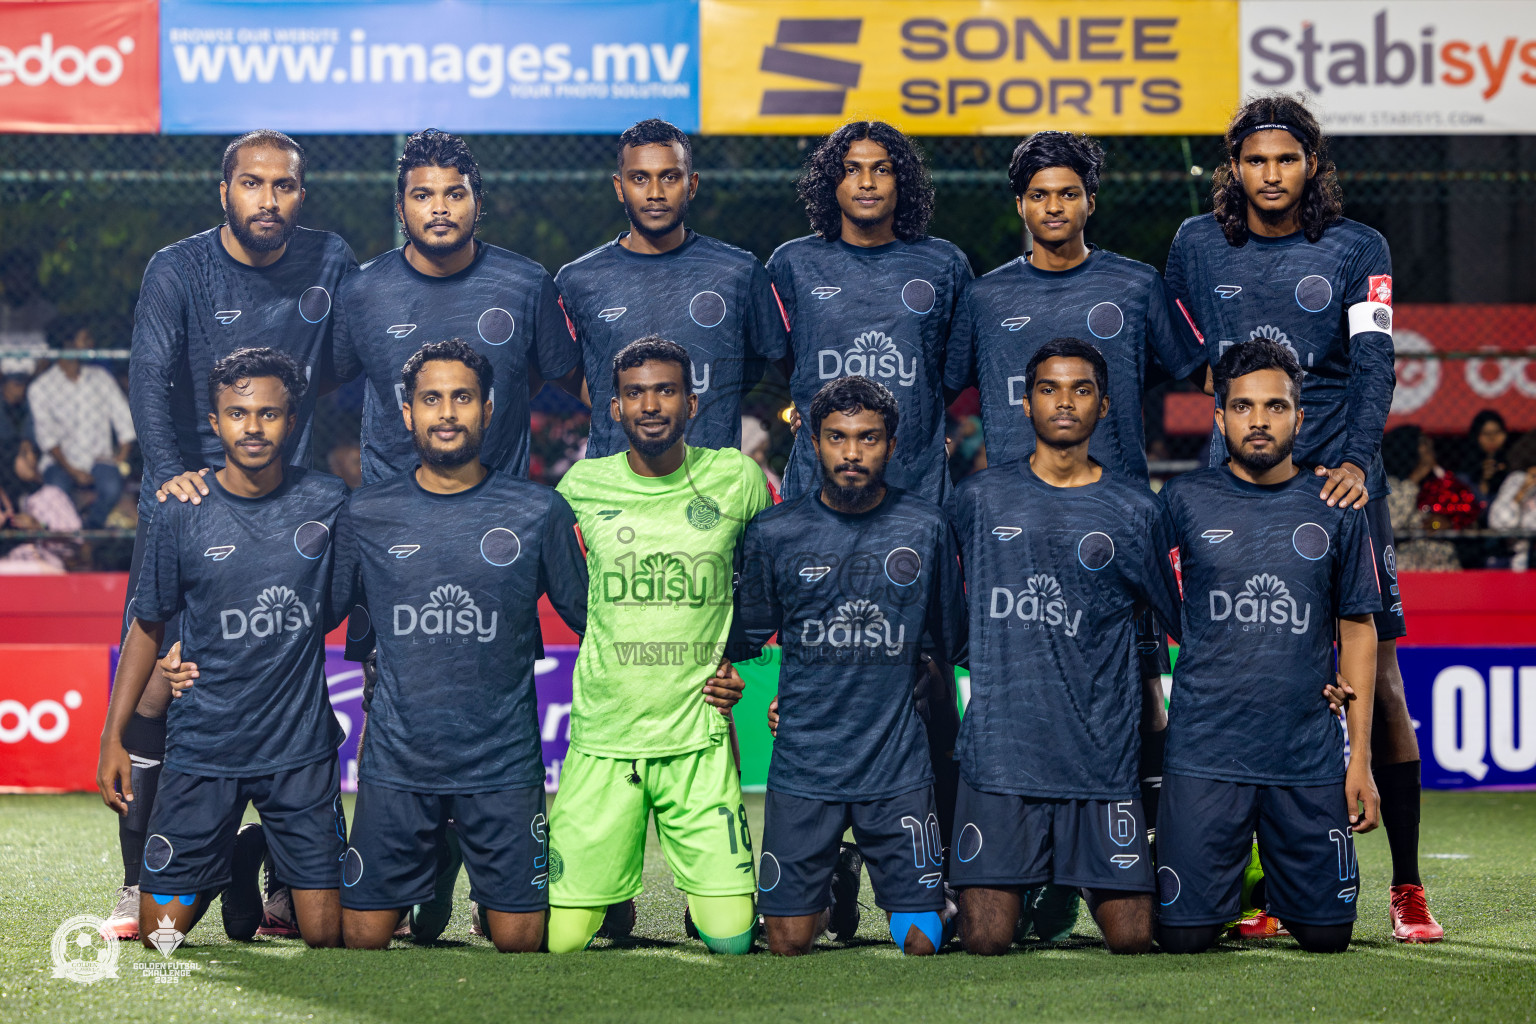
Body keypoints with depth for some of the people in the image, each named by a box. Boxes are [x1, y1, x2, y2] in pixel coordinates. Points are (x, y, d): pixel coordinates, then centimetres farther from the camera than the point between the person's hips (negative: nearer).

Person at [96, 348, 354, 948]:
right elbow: (148, 625, 7)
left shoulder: (328, 504, -1)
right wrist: (113, 736, 4)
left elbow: (354, 611, 8)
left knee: (326, 934, -2)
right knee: (161, 932, -2)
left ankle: (265, 859, 29)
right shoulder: (182, 515, -2)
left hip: (302, 747, 0)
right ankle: (233, 867, 29)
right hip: (202, 747, 0)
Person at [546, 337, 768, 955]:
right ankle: (616, 893, 30)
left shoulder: (737, 478, 0)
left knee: (731, 938, -6)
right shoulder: (581, 486, 0)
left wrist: (735, 657, 5)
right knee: (562, 939, -3)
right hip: (602, 738, 0)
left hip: (700, 739, 0)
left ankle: (704, 887, 28)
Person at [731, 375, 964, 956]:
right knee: (788, 943, 1)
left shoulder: (926, 528, 2)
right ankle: (827, 900, 33)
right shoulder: (773, 533, 0)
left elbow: (949, 643, 14)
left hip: (898, 763, 0)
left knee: (920, 943, 0)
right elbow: (745, 637, 12)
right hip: (802, 764, 0)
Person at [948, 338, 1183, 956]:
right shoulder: (979, 499, 7)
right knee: (985, 942, -5)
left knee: (1131, 939, -2)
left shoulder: (1135, 510, 6)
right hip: (999, 754, 0)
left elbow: (1183, 624, 12)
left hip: (1103, 758, 0)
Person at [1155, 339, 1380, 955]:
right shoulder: (1184, 501, 2)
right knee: (1184, 936, -3)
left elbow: (1357, 632, 9)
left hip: (1310, 760, 1)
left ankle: (1274, 889, 36)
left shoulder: (1334, 511, 5)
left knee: (1326, 935, 2)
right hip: (1203, 754, -1)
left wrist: (1360, 759, 5)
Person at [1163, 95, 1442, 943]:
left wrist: (1358, 461, -22)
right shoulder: (1198, 246, 10)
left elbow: (1373, 364, -7)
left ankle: (1406, 887, 1)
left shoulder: (1357, 250, 4)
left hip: (1336, 484, -2)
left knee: (1375, 678, -4)